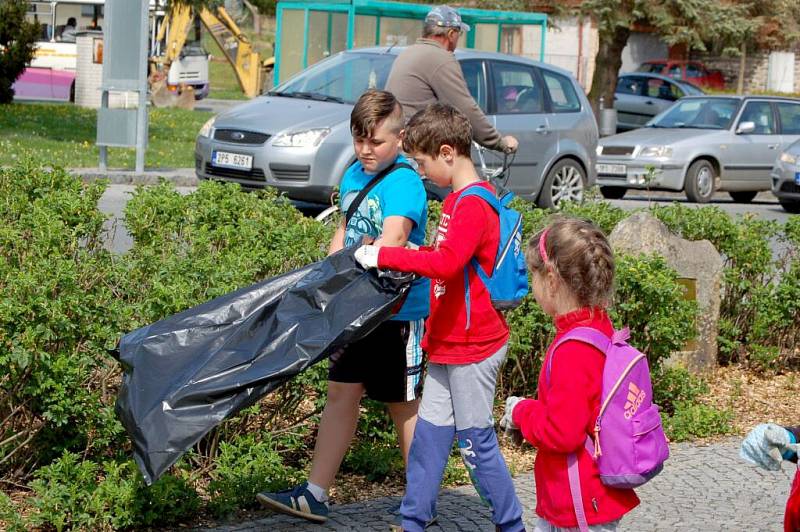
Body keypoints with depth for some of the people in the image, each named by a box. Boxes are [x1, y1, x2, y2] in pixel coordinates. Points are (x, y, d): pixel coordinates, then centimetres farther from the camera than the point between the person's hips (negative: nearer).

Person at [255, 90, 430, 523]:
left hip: (397, 311, -7)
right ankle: (314, 495, 12)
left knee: (404, 405, 5)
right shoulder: (353, 175, 8)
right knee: (341, 394, 8)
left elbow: (394, 236, -34)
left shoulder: (404, 183, -18)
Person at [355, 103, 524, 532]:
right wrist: (408, 257, 6)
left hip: (473, 348, -10)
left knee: (477, 444, 0)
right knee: (429, 433, 12)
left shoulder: (474, 204, -20)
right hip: (448, 344, 10)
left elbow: (446, 263, -34)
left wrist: (382, 255, -27)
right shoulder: (456, 200, 12)